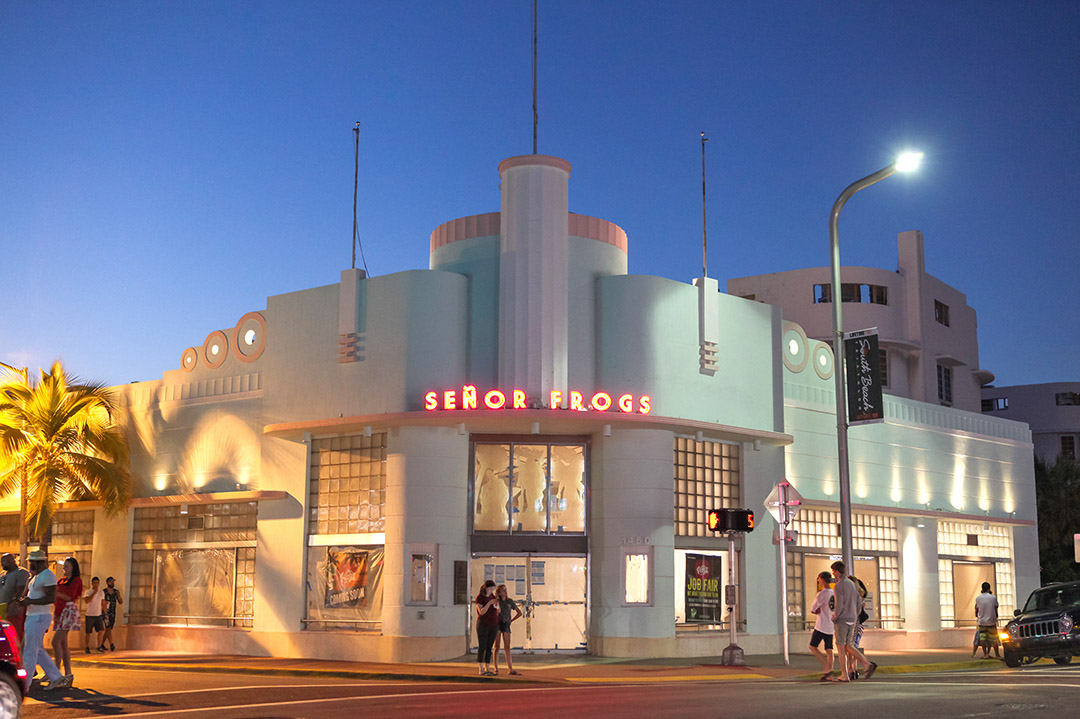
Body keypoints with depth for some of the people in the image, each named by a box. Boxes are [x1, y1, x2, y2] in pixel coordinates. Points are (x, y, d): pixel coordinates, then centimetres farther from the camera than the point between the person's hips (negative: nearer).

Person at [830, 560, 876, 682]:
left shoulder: (838, 586, -14)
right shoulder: (852, 584, 12)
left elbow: (839, 605, -21)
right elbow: (859, 603, 14)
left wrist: (834, 618, -6)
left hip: (842, 620, -7)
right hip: (852, 620, 7)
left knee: (840, 647, 1)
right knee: (848, 647, 12)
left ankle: (844, 675, 2)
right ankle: (868, 665, -4)